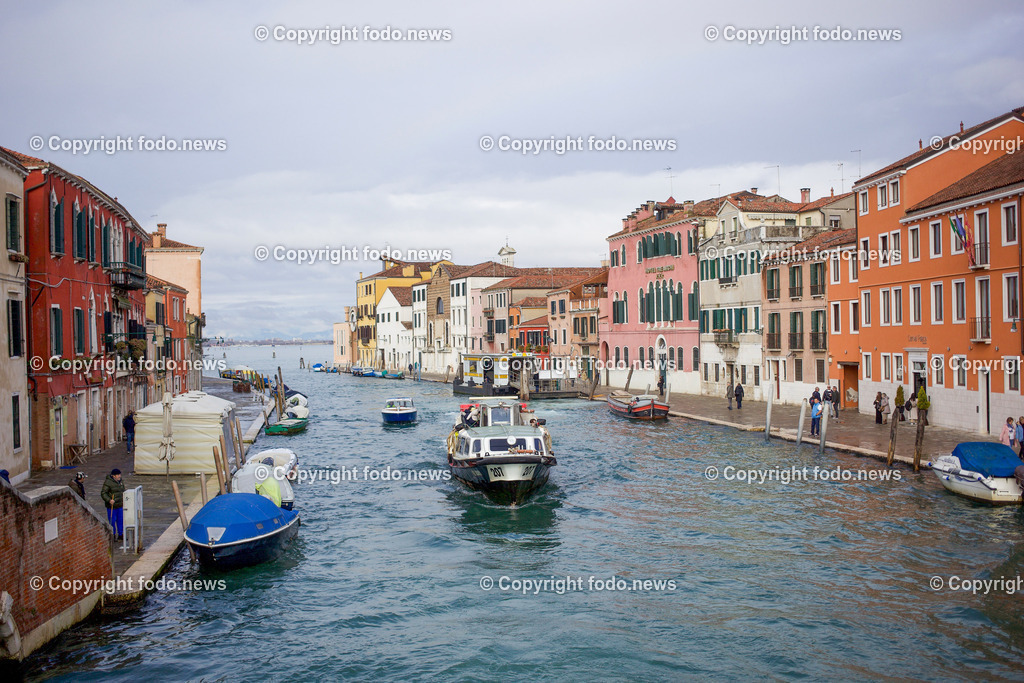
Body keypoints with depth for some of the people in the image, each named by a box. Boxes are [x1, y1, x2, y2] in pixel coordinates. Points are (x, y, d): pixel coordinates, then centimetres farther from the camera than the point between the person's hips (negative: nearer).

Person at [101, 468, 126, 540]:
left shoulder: (120, 481, 8)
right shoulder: (108, 482, -15)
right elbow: (103, 493, -17)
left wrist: (124, 500, 21)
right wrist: (109, 500, -29)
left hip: (120, 505, 6)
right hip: (111, 506, -6)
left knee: (121, 520, 11)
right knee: (112, 521, 3)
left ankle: (121, 535, 22)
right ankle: (113, 535, 17)